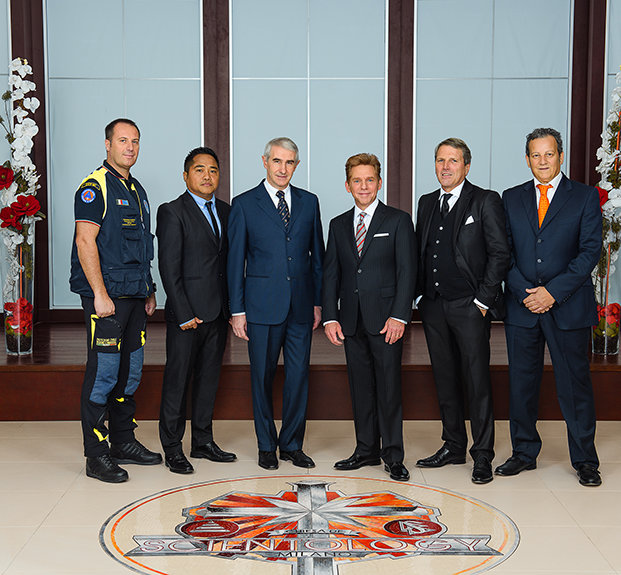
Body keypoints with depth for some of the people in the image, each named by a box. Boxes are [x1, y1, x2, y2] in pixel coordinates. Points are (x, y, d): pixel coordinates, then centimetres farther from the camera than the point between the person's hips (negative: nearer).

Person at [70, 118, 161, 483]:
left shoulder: (137, 191, 18)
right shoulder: (96, 186, -7)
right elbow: (85, 242, -15)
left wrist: (149, 291, 18)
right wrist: (100, 294, -19)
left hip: (135, 295, 8)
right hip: (106, 295, -8)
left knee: (131, 371, 13)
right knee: (104, 371, -7)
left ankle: (124, 442, 23)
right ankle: (97, 455, 1)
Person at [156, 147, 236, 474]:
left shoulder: (225, 211, 13)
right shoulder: (172, 213, -6)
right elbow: (169, 268, -11)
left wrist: (232, 306, 7)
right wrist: (185, 314, -15)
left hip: (218, 312, 6)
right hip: (187, 313, -6)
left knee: (209, 378, 13)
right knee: (178, 380, 1)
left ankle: (203, 441, 24)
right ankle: (172, 449, 11)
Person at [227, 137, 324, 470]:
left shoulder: (308, 202, 10)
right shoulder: (244, 204, 1)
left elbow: (317, 255, 13)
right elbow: (236, 261, 1)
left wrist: (318, 301, 8)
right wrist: (237, 310, -3)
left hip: (301, 305, 3)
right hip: (263, 305, -2)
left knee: (299, 375, 5)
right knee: (262, 377, 5)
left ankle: (292, 445, 19)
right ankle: (266, 446, 20)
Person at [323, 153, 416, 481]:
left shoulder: (398, 221, 2)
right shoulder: (339, 225, 13)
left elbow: (406, 272, -4)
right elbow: (330, 274, 12)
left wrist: (399, 316, -13)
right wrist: (330, 317, 1)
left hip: (386, 320, -4)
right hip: (351, 321, 4)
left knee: (389, 386, -2)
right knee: (360, 386, 9)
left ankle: (393, 455, 6)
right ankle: (366, 450, 20)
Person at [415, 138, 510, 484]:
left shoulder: (486, 201, -3)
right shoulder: (427, 203, 14)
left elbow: (500, 254, -7)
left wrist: (483, 300, -11)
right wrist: (422, 294, 8)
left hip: (470, 307, -6)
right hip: (434, 306, 6)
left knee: (477, 381, -3)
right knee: (446, 379, 12)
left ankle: (483, 456, 4)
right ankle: (454, 447, 23)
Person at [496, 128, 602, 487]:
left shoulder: (586, 197, 3)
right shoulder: (512, 199, 11)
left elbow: (590, 251, -5)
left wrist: (553, 291, -13)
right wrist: (524, 292, -8)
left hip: (569, 307, -2)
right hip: (522, 307, 3)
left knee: (575, 383, 2)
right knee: (522, 382, 8)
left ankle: (585, 460, 15)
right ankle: (525, 453, 22)